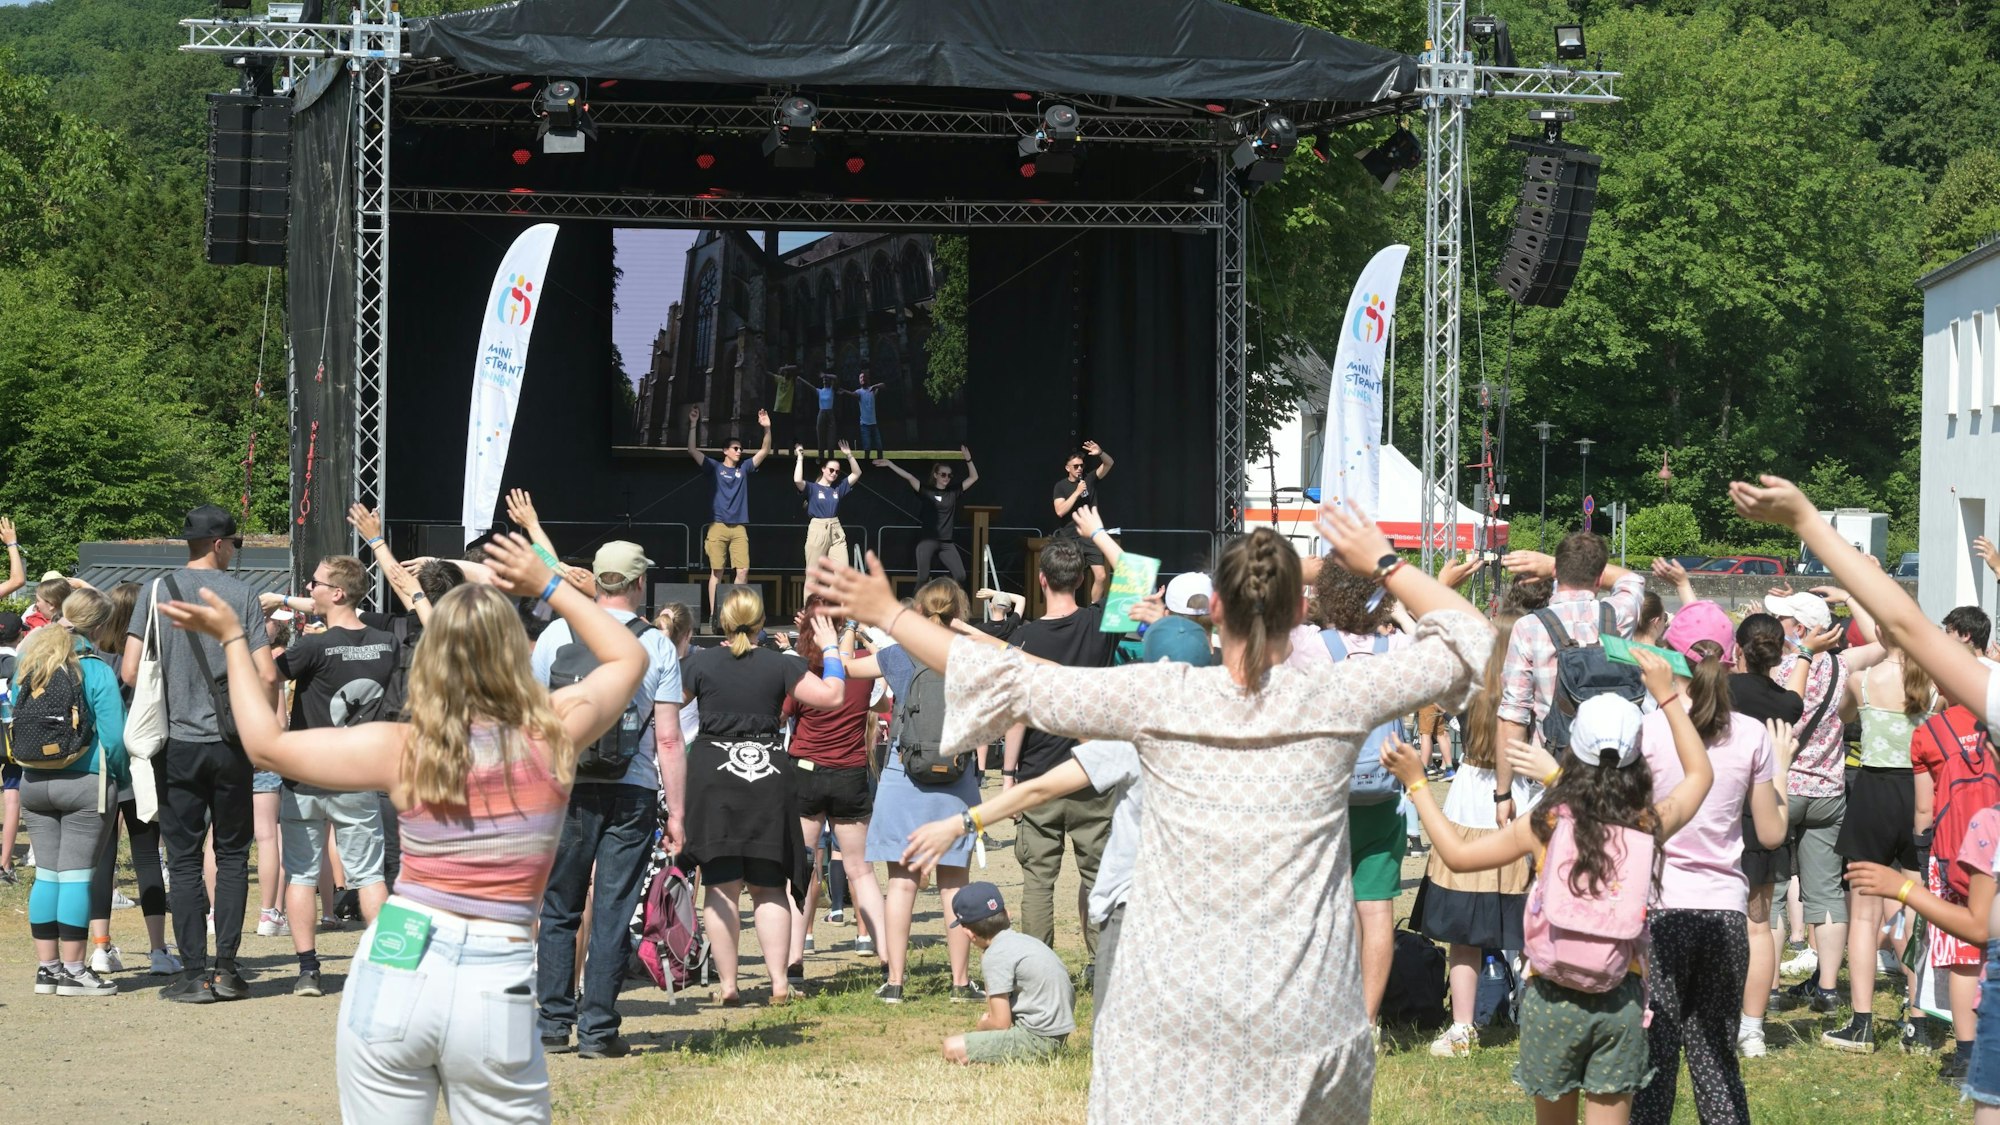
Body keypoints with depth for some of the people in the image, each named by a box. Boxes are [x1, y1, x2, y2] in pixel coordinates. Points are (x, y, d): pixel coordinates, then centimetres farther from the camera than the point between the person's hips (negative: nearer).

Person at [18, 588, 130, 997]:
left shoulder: (27, 664, 5)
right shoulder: (95, 669, -12)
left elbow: (15, 719, 12)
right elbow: (113, 735, -13)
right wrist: (122, 779, 2)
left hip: (33, 782, 6)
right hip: (85, 783, -5)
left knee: (46, 874, 11)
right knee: (76, 876, -2)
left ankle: (46, 967, 14)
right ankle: (72, 970, 0)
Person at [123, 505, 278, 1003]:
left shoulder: (156, 591, -2)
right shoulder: (243, 595, -2)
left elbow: (131, 671, -5)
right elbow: (267, 675, -7)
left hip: (179, 743, 0)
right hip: (232, 744, 0)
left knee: (184, 860, 4)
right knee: (232, 855, 11)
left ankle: (195, 973, 2)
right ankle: (226, 968, 8)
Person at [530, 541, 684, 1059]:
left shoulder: (556, 635, 1)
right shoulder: (657, 645, -3)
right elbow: (669, 739, -5)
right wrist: (677, 812, 0)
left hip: (566, 787, 1)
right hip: (632, 794, -1)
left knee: (558, 908, 12)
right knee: (612, 912, 2)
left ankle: (553, 1022, 13)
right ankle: (598, 1030, 2)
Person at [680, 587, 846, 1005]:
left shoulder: (701, 663, -2)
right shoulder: (779, 665, -1)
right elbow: (831, 696, -3)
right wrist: (831, 650, 10)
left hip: (712, 774, -1)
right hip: (767, 779, 1)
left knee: (721, 886, 3)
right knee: (769, 888, 7)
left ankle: (728, 983, 1)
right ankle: (779, 983, 1)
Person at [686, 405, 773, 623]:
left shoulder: (744, 468, 13)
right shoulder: (714, 467, 6)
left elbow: (764, 451, 7)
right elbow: (692, 451, -3)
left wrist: (767, 428, -7)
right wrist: (693, 425, -12)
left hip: (739, 528, 3)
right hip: (718, 526, -3)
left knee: (743, 570, -6)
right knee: (716, 572, -2)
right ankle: (714, 614, -1)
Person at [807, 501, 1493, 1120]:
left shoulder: (1161, 700, -5)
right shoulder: (1333, 702, -4)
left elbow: (1015, 684, 1)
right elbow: (1471, 639, 9)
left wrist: (888, 614, 10)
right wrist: (1383, 564, 17)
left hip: (1173, 1015, 0)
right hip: (1304, 1021, 0)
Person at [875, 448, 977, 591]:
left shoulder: (953, 492, 8)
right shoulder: (927, 491, 2)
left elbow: (974, 478, 9)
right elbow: (909, 477, -4)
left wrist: (968, 460, -5)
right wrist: (889, 464, -9)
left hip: (947, 543, 2)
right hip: (928, 542, -2)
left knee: (960, 576, -8)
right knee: (923, 579, -2)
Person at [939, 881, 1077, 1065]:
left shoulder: (995, 956, -13)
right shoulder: (1021, 939, 14)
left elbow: (1000, 1024, -11)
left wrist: (983, 1026, 7)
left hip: (1038, 1039, -9)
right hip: (1060, 1033, 9)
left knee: (952, 1048, -13)